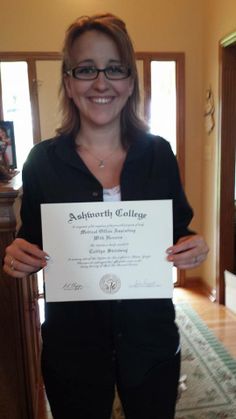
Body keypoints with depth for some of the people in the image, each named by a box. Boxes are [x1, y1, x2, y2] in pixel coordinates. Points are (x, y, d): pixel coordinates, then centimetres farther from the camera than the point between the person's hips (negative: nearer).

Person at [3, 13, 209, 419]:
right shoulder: (42, 160, -9)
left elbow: (180, 231, 4)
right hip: (71, 344, -1)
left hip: (151, 339, 2)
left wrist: (193, 248, -17)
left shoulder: (158, 153, -5)